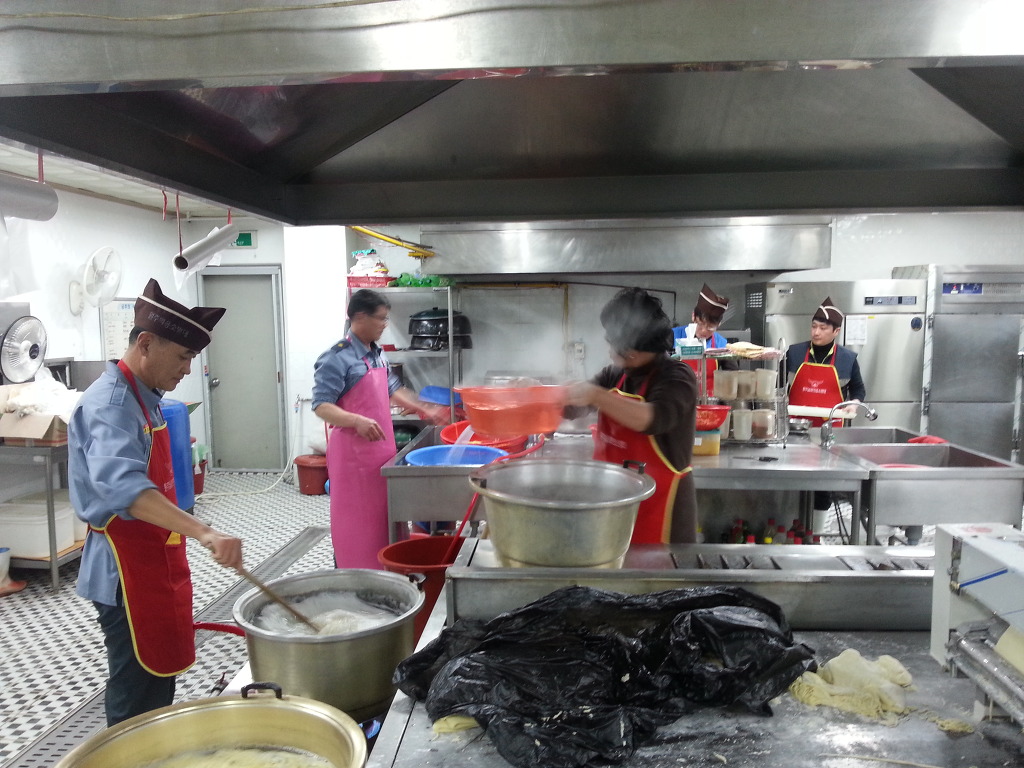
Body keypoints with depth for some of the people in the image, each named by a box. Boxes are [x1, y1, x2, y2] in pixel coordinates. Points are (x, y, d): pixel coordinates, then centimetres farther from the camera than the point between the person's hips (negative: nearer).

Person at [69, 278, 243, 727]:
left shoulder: (145, 397, 9)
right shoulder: (109, 404, -22)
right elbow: (120, 483, -40)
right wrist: (202, 532, -50)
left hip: (155, 561, 9)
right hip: (127, 570, -9)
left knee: (160, 680, 20)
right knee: (138, 697, 2)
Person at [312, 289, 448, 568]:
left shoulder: (378, 354, 12)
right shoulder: (337, 358, -14)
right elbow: (321, 406, -18)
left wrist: (423, 410, 24)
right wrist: (357, 421, -33)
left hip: (381, 448, 8)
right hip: (353, 452, -8)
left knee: (380, 515, 15)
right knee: (355, 522, -1)